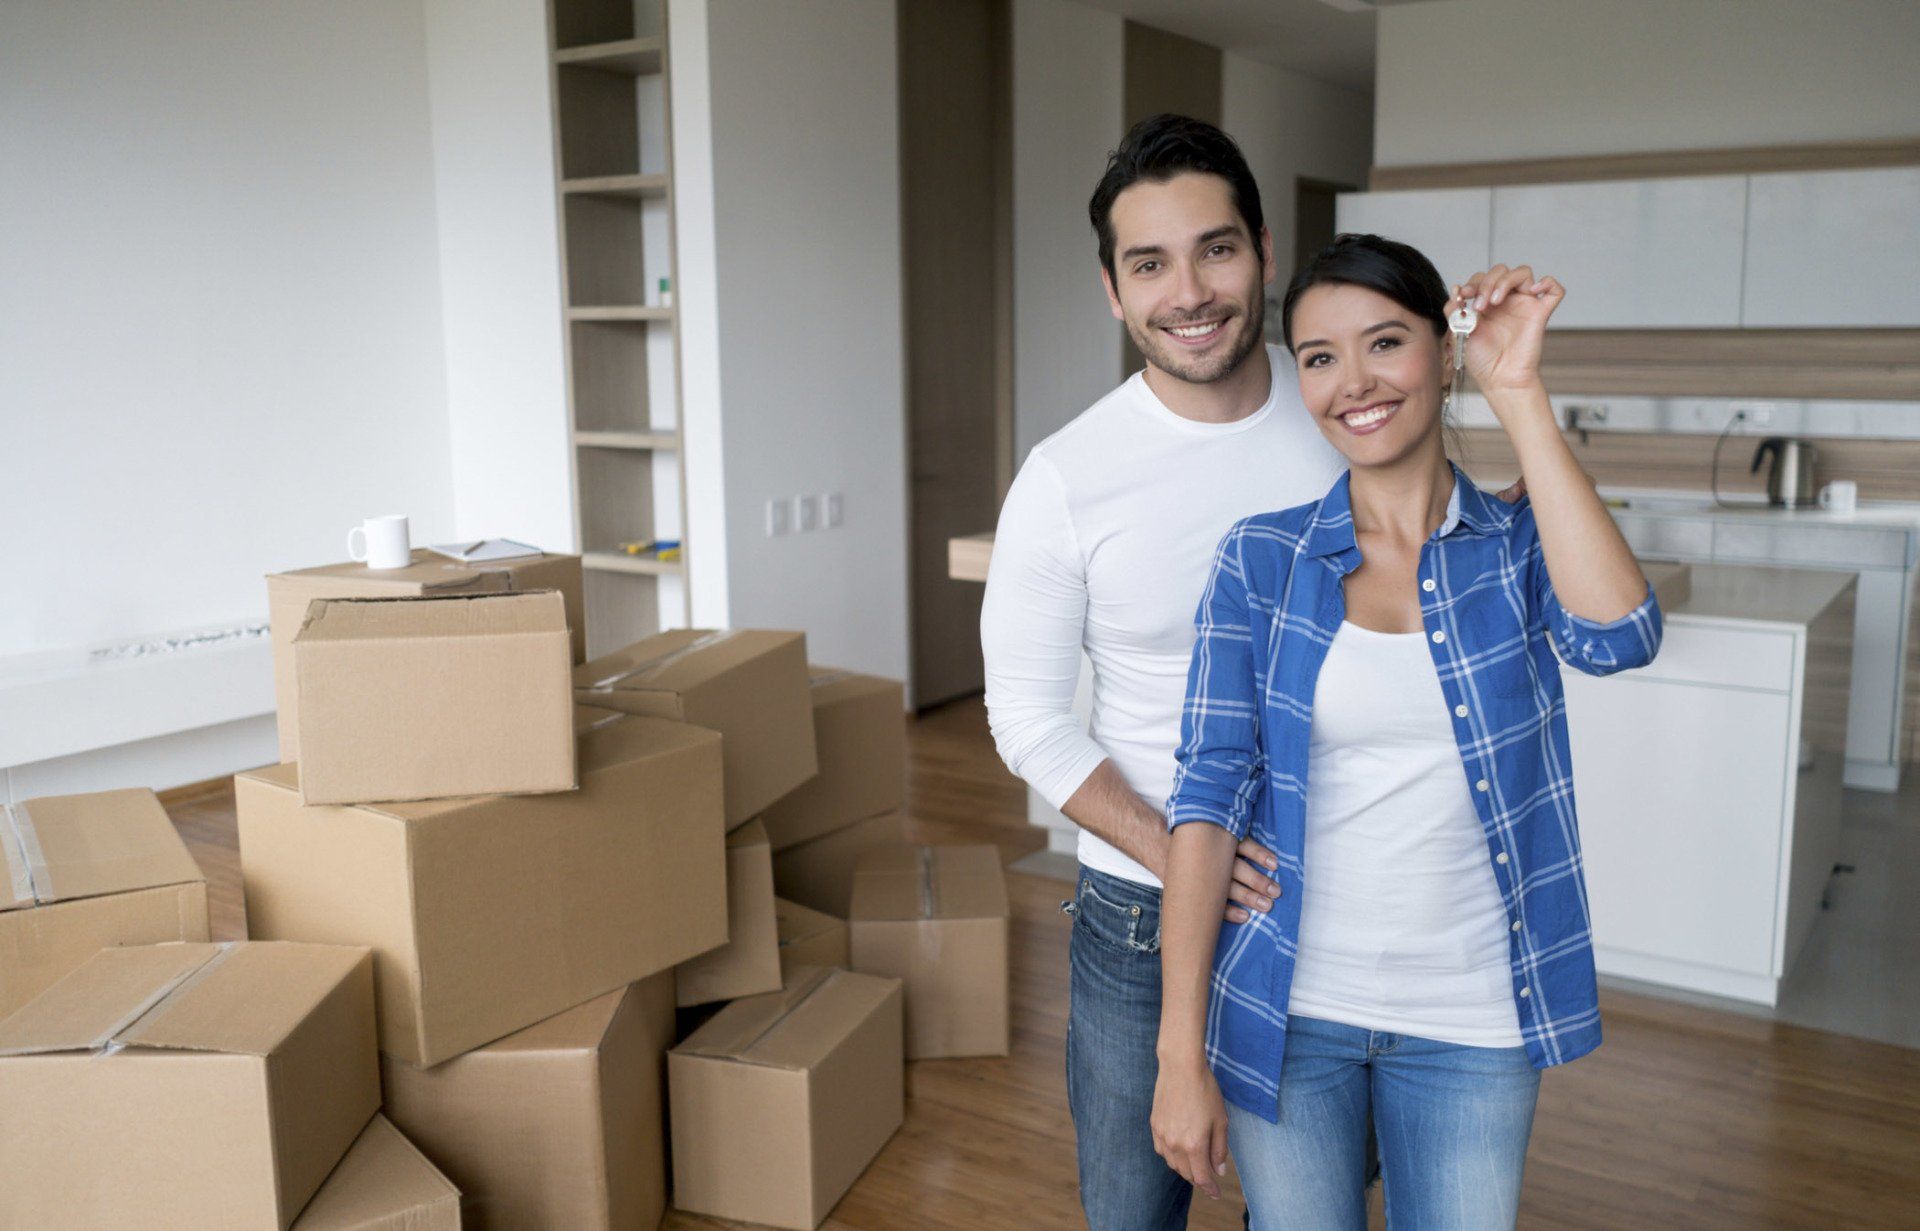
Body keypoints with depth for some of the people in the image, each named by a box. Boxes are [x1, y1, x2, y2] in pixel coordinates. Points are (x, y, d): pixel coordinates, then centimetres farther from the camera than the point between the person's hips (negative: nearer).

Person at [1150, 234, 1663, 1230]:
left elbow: (1616, 637, -24)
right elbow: (1210, 791, -8)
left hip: (1467, 1017, 1)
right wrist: (1181, 1051, -11)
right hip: (1284, 1006, 0)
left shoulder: (1519, 546, -2)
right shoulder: (1260, 559, -5)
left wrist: (1518, 396, -21)